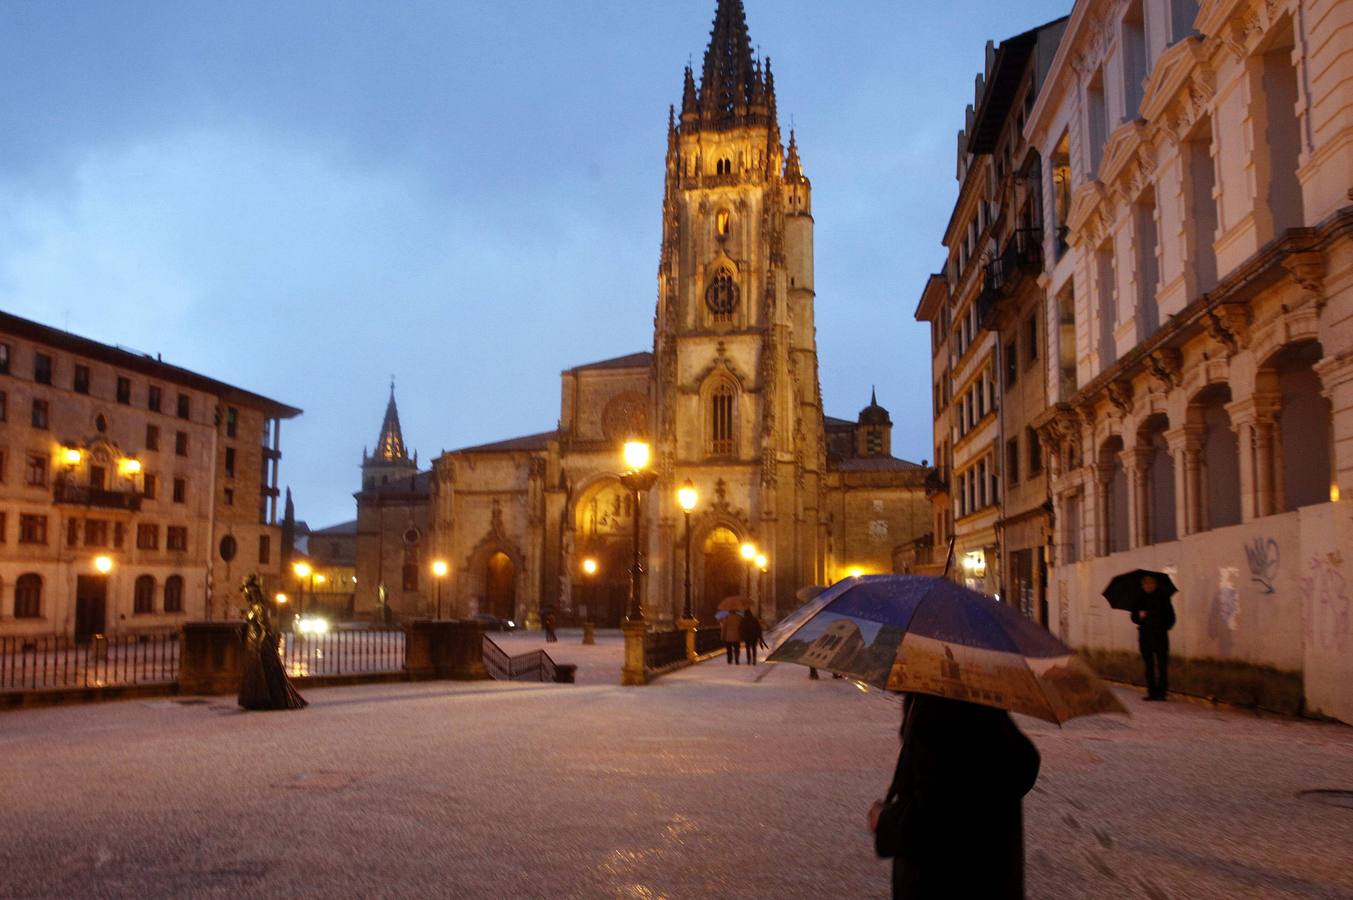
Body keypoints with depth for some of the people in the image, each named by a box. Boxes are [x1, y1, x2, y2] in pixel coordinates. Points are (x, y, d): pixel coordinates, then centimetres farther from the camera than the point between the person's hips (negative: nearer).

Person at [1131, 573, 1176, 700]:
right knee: (1148, 665, 5)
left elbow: (1170, 616, 5)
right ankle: (1152, 692, 9)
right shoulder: (1140, 598, 10)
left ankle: (1162, 691, -6)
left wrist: (1165, 627, -10)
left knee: (1162, 664, -7)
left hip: (1160, 634, -3)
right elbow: (1134, 617, 12)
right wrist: (1139, 615, -9)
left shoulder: (1163, 597, 3)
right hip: (1145, 634, 3)